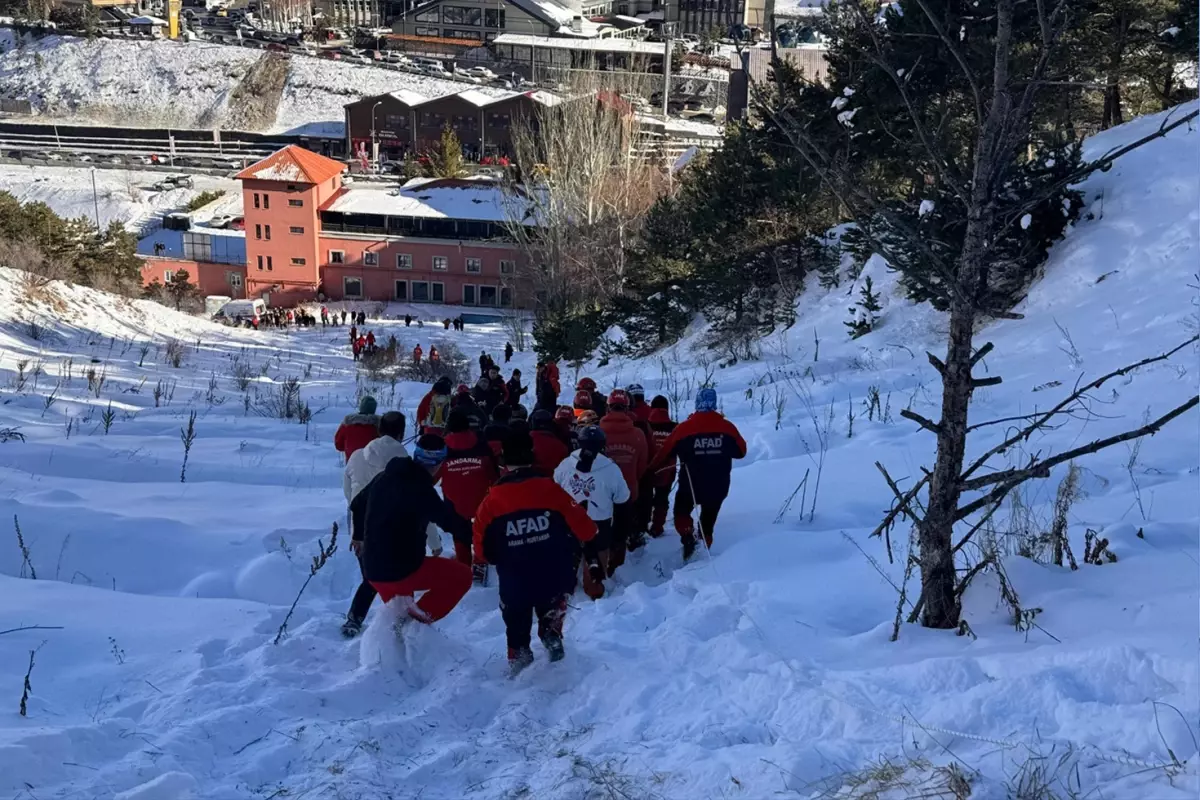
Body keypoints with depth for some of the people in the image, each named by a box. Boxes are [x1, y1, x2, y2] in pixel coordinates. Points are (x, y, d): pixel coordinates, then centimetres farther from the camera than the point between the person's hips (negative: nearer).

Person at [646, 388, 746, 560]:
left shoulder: (684, 428, -12)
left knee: (681, 512, 21)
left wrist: (650, 470, 13)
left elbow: (664, 453, -2)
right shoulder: (728, 428, -8)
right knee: (708, 521, 19)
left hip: (690, 484, -2)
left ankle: (688, 537, -4)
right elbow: (741, 452, 6)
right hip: (718, 486, 2)